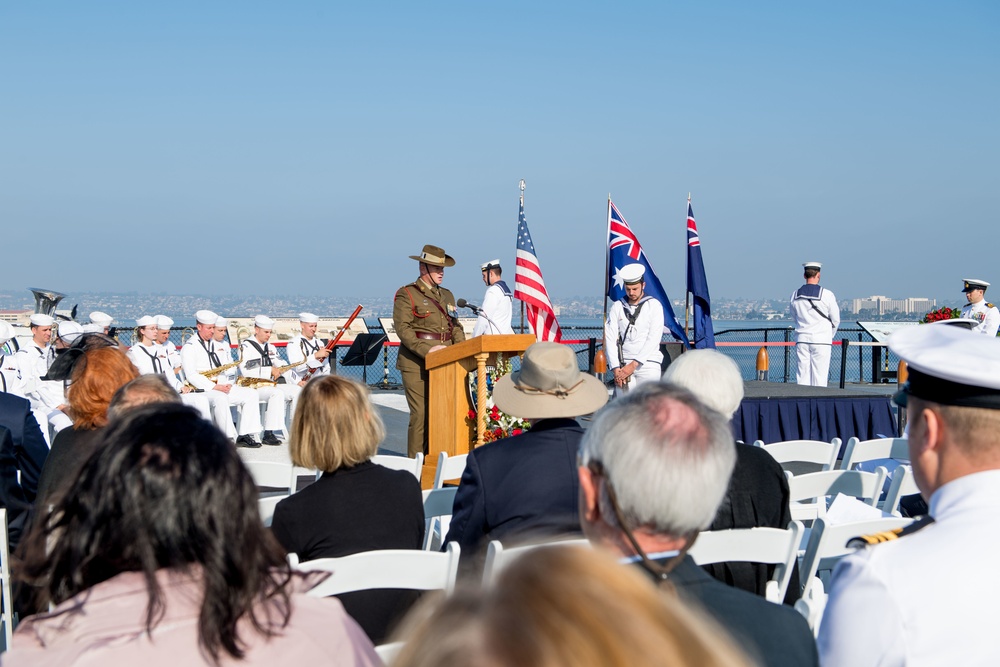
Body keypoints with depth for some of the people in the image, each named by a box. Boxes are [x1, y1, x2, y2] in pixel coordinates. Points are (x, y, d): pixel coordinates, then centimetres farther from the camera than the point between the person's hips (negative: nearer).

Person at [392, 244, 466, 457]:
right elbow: (403, 329, -12)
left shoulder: (447, 295, 20)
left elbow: (456, 326, 18)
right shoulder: (406, 294, -2)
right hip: (416, 364, -6)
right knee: (421, 413, -9)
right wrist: (427, 349, -22)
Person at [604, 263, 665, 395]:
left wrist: (634, 364, -10)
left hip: (648, 364, -2)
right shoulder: (617, 307, 11)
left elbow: (653, 339, -4)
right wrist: (616, 369, -6)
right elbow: (610, 339, 5)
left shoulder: (654, 305, 4)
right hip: (623, 365, 2)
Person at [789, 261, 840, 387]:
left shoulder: (795, 295, 4)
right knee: (819, 377, -1)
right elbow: (836, 319, 2)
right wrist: (829, 336, 18)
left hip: (802, 339, 3)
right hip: (821, 341, -3)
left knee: (802, 376, 4)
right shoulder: (827, 294, -6)